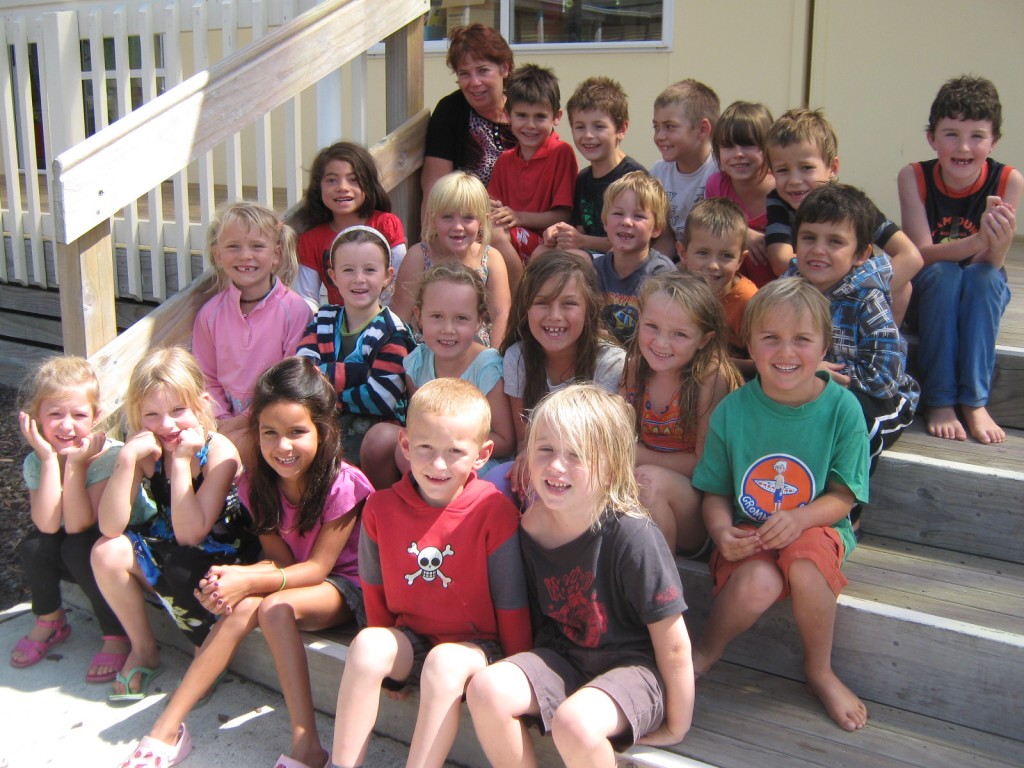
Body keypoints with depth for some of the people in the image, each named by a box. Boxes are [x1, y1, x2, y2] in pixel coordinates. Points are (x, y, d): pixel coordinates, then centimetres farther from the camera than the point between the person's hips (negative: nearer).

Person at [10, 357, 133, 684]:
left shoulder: (109, 455, -25)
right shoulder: (35, 462, -12)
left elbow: (77, 524, -31)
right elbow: (48, 524, -29)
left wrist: (75, 463, -34)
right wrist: (50, 458, -31)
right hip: (70, 554, 5)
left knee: (78, 548, -30)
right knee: (33, 544, -21)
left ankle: (117, 634, -12)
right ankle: (49, 620, 6)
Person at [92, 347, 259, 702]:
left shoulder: (219, 452, -24)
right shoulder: (145, 451, -12)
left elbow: (190, 534, -30)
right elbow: (111, 527, -21)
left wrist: (181, 460, -32)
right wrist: (126, 459, -31)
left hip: (223, 553, -5)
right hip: (168, 545, 5)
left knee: (182, 568, -33)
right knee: (107, 552, -17)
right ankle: (143, 650, 5)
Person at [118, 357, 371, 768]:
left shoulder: (342, 485, -21)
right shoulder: (257, 484, -4)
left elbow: (318, 566, -20)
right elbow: (281, 559, -6)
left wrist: (247, 580, -33)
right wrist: (235, 578, -28)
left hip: (342, 585, -5)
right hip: (292, 576, 5)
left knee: (276, 607, -32)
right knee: (242, 607, -25)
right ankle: (170, 725, -21)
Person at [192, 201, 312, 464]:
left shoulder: (294, 309, -8)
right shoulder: (210, 313, 5)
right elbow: (207, 380, 11)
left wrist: (245, 420, -11)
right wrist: (221, 420, -7)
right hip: (230, 418, 4)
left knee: (237, 445, -31)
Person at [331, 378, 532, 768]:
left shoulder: (495, 513, -15)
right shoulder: (381, 508, -4)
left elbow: (511, 604, -8)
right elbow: (375, 589, 8)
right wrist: (386, 659, 11)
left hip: (475, 644, -3)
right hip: (410, 638, 4)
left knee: (446, 662, -33)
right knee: (367, 644, -25)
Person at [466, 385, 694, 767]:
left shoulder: (633, 536, -23)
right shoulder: (529, 528, -7)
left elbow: (673, 644, -16)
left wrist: (676, 727, -8)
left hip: (634, 667, -5)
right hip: (562, 658, 5)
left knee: (574, 722, -32)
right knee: (486, 690, -18)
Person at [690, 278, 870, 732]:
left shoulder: (842, 409, -9)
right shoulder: (731, 411, -7)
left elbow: (843, 496, -6)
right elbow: (715, 492, 1)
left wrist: (798, 517, -25)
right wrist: (722, 531, -20)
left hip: (815, 529, 1)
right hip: (747, 537, 0)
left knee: (805, 562, -34)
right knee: (757, 584, -33)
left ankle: (819, 670, -4)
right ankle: (707, 650, 1)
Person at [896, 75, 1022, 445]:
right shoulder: (913, 177, -17)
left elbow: (992, 263, -19)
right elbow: (923, 253, -23)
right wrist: (979, 240, -41)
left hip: (982, 294, 1)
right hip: (927, 292, -1)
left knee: (986, 276, -30)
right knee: (944, 273, -31)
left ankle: (975, 401, -24)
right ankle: (939, 400, -24)